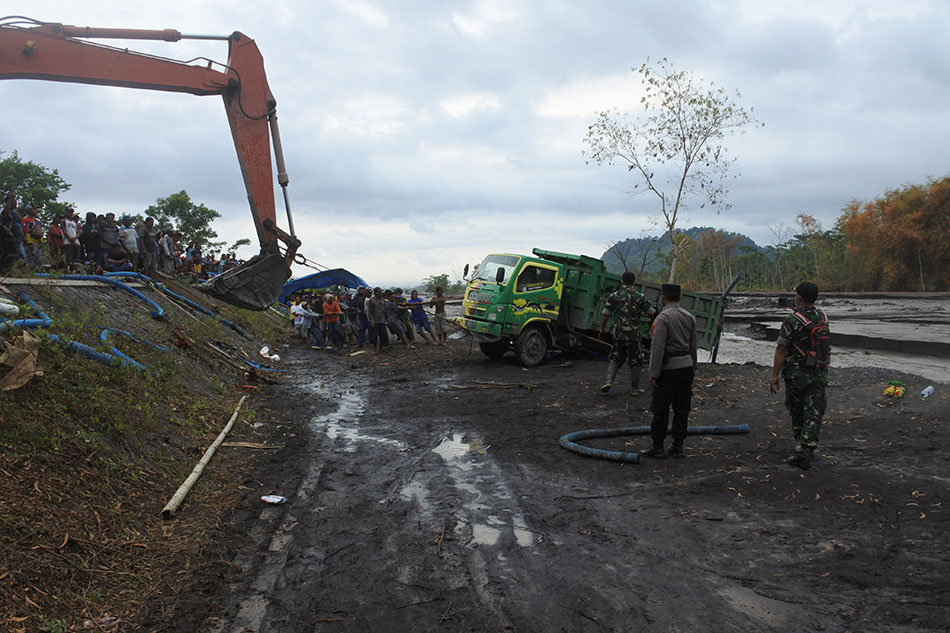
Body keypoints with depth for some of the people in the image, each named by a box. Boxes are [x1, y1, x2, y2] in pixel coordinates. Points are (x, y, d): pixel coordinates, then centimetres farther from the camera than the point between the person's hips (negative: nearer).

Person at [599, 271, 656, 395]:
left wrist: (602, 330, 10)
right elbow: (651, 313, 0)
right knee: (635, 362, 9)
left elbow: (605, 315, 0)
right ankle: (635, 388, 15)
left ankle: (609, 381, -4)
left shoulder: (613, 296, 0)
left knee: (614, 359, 14)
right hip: (635, 335, -1)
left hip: (618, 334, 2)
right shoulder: (639, 296, -4)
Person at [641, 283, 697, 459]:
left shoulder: (663, 317, -13)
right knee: (682, 408, 10)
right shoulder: (689, 316, 10)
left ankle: (658, 447, 6)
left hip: (669, 368, -7)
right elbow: (693, 346, 15)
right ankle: (678, 447, 15)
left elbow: (658, 348, -16)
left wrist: (654, 374, -13)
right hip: (686, 366, 7)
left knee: (660, 409, 1)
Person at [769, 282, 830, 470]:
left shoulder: (792, 321, -15)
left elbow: (781, 350, -15)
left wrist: (775, 376, -11)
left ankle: (800, 444, 25)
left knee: (796, 410, 14)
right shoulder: (823, 317, 4)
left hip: (797, 373, -4)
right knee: (813, 413, 1)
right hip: (820, 373, 4)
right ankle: (807, 451, -6)